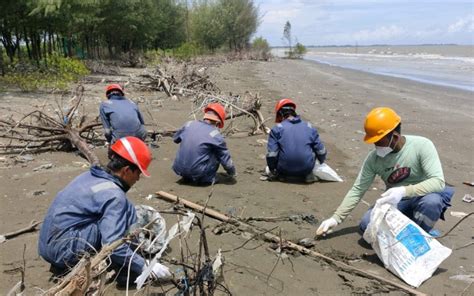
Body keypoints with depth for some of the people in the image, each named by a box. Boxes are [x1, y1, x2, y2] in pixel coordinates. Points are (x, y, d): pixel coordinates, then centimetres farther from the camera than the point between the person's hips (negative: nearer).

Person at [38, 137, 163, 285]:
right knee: (126, 211, -11)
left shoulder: (92, 176, 9)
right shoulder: (113, 195, -17)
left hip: (48, 245, 9)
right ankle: (126, 271, -1)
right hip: (63, 249, -9)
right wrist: (145, 266, -12)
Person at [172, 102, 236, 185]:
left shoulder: (189, 124, 3)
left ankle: (187, 177, 24)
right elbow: (227, 161, 0)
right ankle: (208, 178, 11)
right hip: (198, 174, -4)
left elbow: (175, 139, 22)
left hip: (179, 170, 5)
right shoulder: (216, 136, -8)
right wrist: (232, 173, 19)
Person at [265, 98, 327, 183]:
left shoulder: (277, 129, -3)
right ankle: (308, 174, 12)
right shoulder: (309, 127, 6)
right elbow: (321, 151, 8)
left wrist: (272, 171, 8)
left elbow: (272, 154, -9)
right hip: (307, 168, 1)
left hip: (285, 169, 0)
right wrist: (321, 163, 29)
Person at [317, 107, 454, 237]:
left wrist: (404, 191, -42)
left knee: (431, 201, -37)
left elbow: (438, 182, -28)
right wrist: (336, 218, -11)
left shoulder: (422, 146, -21)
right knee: (367, 225, -22)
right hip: (395, 203, 2)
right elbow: (357, 190, -6)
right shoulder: (374, 158, -11)